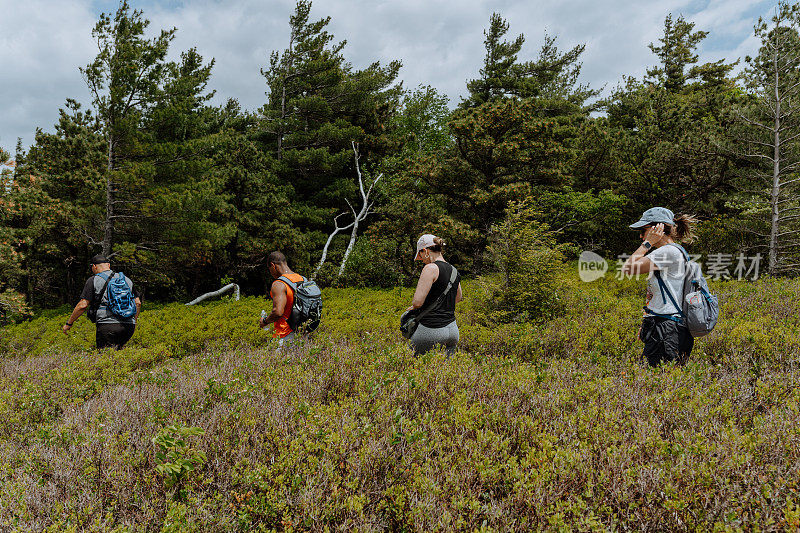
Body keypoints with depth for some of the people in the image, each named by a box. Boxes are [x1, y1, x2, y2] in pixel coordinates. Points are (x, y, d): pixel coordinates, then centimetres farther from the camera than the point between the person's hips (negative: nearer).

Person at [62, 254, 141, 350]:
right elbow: (138, 303, 16)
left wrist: (69, 323, 10)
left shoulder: (93, 280, 3)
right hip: (129, 327, 5)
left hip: (108, 325, -4)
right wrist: (134, 322, 29)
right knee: (117, 348, 22)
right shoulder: (127, 279, 17)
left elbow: (83, 305, -2)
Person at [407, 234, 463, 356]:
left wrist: (413, 306, 4)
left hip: (431, 332, -7)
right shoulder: (454, 270, 11)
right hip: (453, 330, 7)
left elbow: (417, 302, -18)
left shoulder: (430, 268, -13)